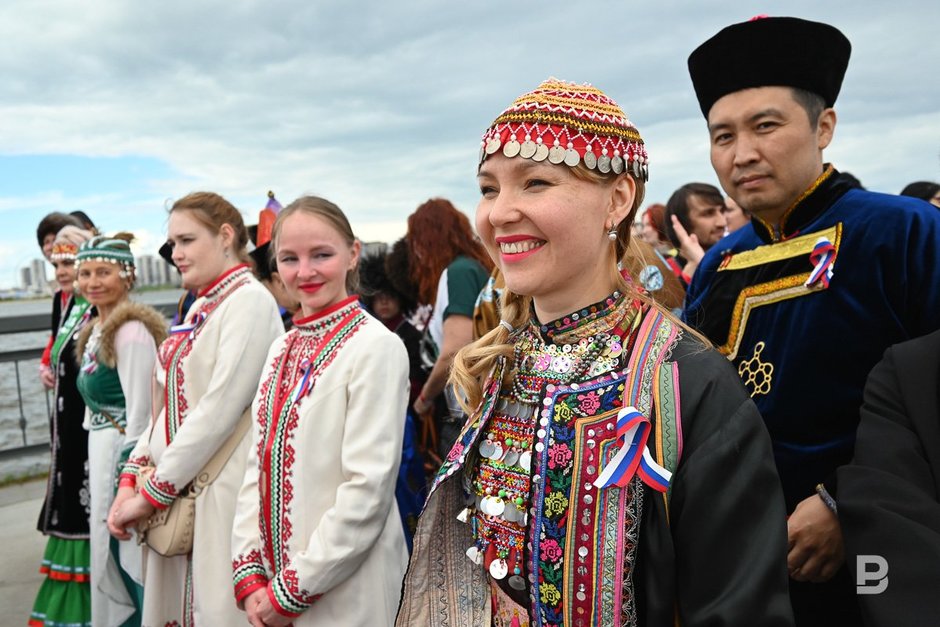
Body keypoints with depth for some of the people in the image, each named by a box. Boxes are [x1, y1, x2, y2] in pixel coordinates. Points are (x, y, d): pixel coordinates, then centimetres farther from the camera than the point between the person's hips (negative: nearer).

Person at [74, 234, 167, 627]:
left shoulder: (131, 329, -17)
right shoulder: (95, 330, 11)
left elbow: (140, 409, -20)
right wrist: (96, 455, 16)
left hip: (126, 451, -9)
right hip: (101, 450, 9)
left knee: (131, 553, 1)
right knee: (109, 547, 19)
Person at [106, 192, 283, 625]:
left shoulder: (249, 300, -12)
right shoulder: (200, 307, 14)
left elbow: (221, 408, -19)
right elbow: (166, 403, 13)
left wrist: (154, 492, -14)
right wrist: (132, 478, 4)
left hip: (221, 490, -8)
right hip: (175, 492, 8)